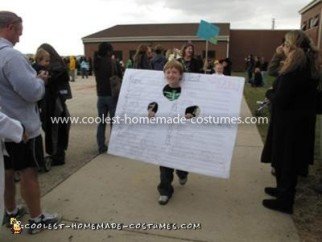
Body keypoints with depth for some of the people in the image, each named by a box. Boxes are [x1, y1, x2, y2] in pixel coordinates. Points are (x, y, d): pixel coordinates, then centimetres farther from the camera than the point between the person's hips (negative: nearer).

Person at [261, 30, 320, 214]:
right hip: (301, 121, 9)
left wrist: (269, 93, -6)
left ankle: (285, 201, 20)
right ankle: (283, 190, 39)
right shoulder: (309, 67, 7)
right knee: (288, 160, 22)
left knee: (285, 161, 5)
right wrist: (279, 55, 8)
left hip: (289, 123, -9)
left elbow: (280, 100, -24)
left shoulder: (294, 69, -23)